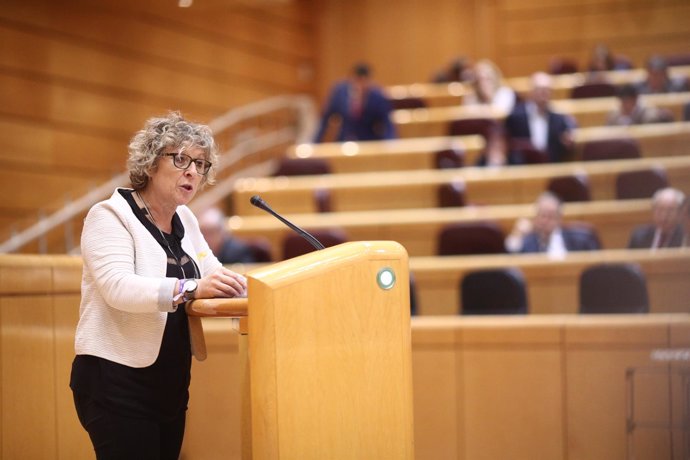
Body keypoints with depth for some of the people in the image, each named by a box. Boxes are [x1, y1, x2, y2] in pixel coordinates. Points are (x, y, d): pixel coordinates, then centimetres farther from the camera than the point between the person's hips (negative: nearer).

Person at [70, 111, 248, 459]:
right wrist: (190, 288, -38)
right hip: (118, 384, -7)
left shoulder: (185, 221, 13)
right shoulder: (110, 216, -9)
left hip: (171, 384, 7)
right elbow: (118, 287, -26)